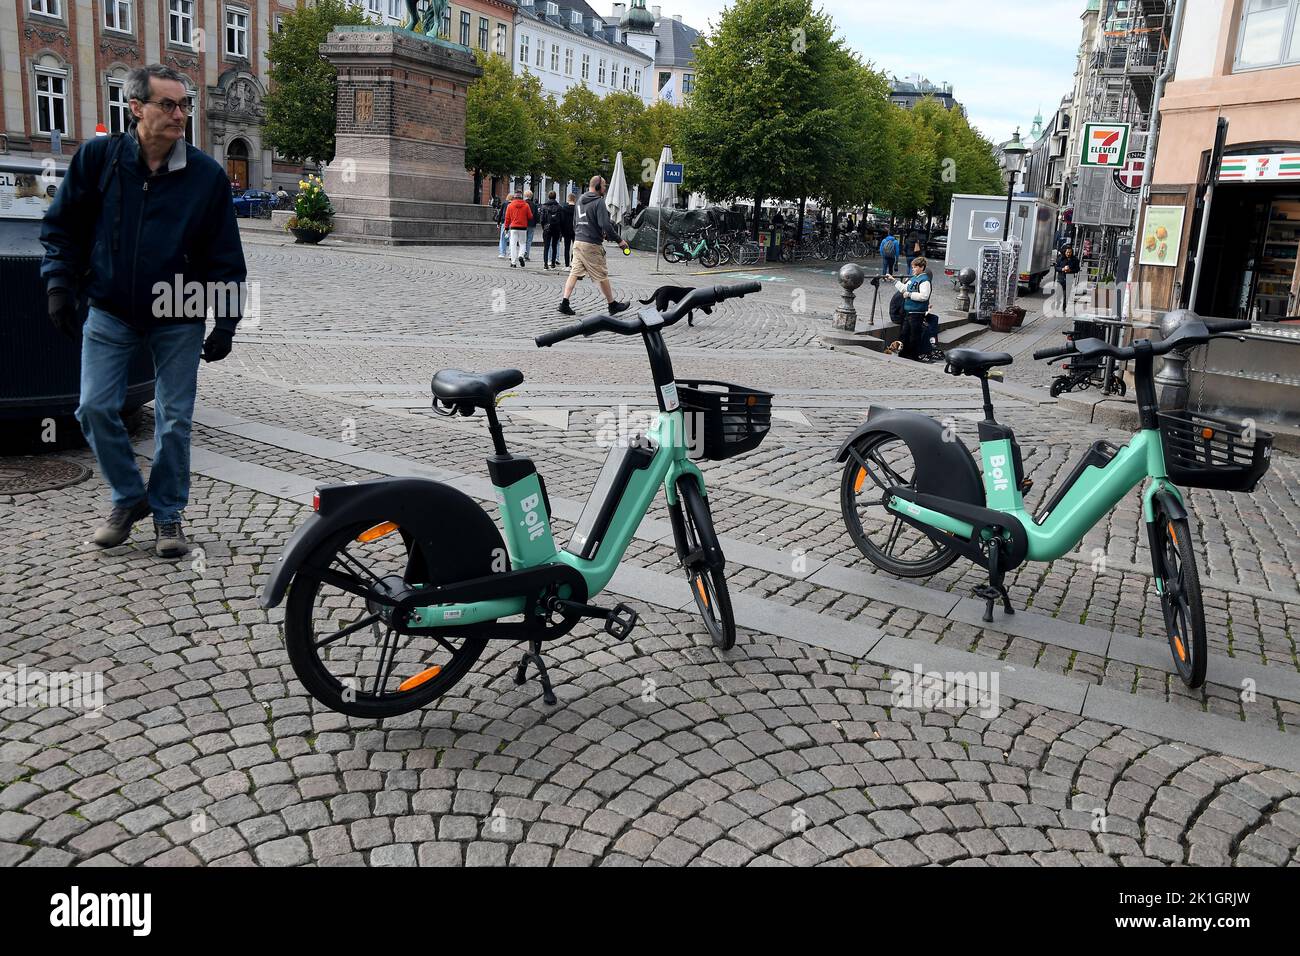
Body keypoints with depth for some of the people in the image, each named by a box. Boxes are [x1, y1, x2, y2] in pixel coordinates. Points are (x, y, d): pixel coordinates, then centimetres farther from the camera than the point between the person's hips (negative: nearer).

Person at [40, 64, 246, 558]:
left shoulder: (207, 174, -7)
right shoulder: (98, 156, -6)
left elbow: (225, 255, -3)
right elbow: (61, 226, 4)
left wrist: (226, 323, -6)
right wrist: (59, 285, -6)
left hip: (179, 320, -1)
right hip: (110, 313, 1)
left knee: (174, 420, 3)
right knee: (96, 408, -2)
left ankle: (167, 513, 19)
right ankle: (129, 498, 19)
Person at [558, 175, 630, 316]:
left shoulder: (580, 200, 14)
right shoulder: (599, 202, -12)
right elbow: (605, 225, -19)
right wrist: (619, 241, -12)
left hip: (577, 242, 7)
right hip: (591, 245, -7)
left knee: (575, 273, 7)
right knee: (602, 276, 3)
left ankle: (564, 303, -1)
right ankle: (613, 305, 14)